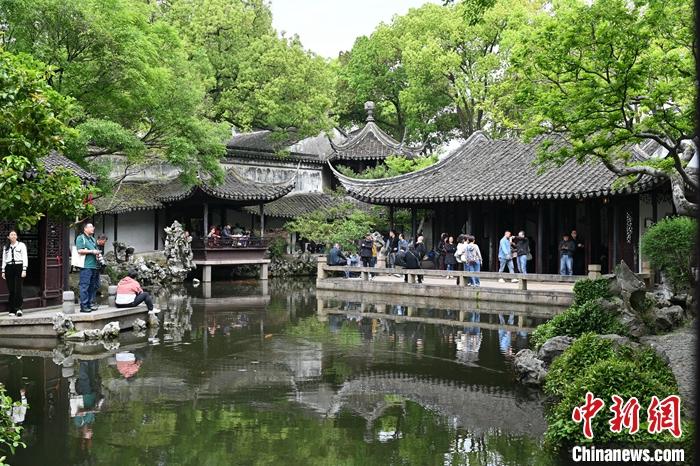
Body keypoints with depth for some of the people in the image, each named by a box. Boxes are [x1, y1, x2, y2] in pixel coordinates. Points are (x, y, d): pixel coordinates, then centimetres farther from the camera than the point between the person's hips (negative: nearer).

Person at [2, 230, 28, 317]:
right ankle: (12, 310, 5)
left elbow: (25, 257, 1)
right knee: (11, 290, 2)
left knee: (18, 289, -12)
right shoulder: (6, 247, 15)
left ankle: (18, 308, -12)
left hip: (18, 267, -3)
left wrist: (24, 270, -7)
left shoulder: (21, 245, 5)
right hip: (9, 268, 3)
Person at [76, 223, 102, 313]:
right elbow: (80, 251, -14)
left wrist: (99, 255, 13)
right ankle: (84, 306, -7)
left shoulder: (93, 239, 23)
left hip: (95, 266, 8)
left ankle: (90, 303, 18)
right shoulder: (80, 238, -2)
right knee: (84, 286, -8)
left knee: (93, 286, 10)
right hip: (86, 266, -8)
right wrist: (92, 251, -12)